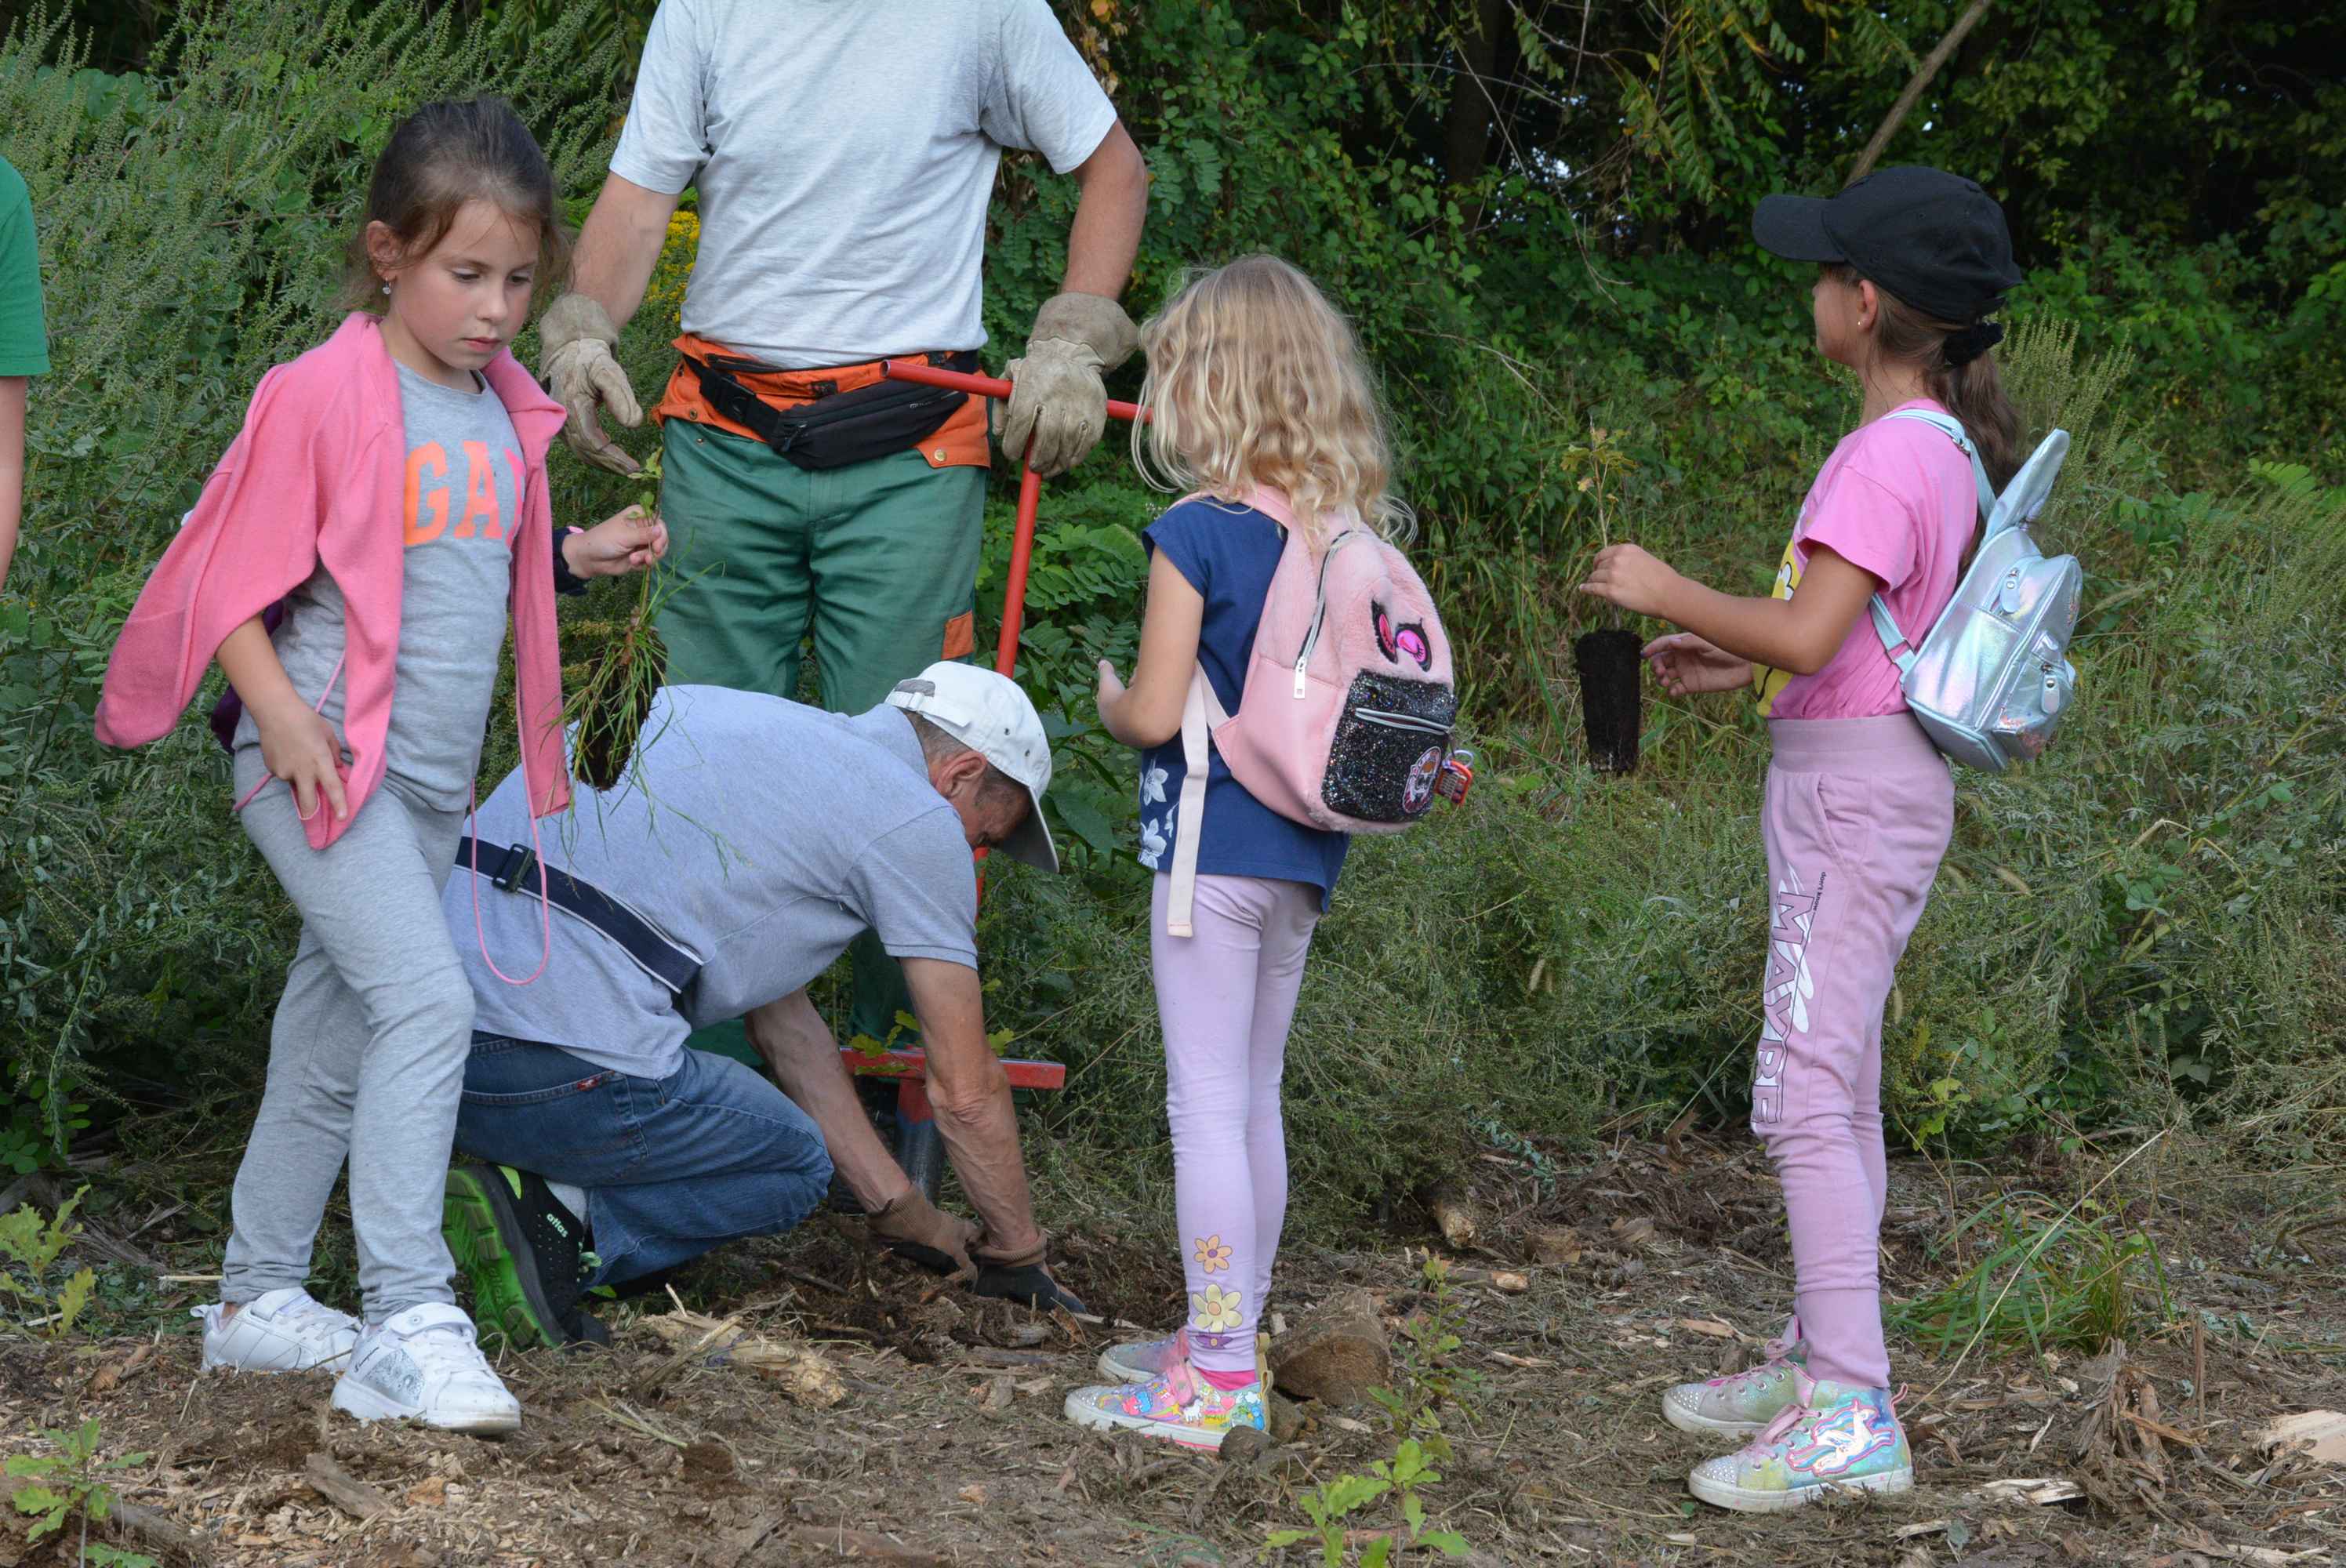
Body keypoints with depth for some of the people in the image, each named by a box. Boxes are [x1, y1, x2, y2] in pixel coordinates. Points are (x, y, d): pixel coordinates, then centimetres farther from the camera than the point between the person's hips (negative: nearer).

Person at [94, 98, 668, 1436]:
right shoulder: (322, 396, -12)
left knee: (334, 1048, 16)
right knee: (429, 999, -21)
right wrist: (280, 713, -22)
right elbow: (232, 581, -11)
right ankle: (408, 1325, -21)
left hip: (431, 781, 8)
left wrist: (578, 555, 10)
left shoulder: (505, 410, 10)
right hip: (326, 762, -8)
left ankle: (260, 1299, 28)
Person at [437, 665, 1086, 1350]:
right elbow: (966, 1089, 10)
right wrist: (1016, 1255, 28)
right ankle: (556, 1217, -3)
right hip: (554, 1071, -7)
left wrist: (905, 1215, 34)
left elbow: (782, 1019, 32)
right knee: (794, 1163, 21)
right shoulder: (918, 820, 5)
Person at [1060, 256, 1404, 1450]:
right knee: (1255, 1098, 17)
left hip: (1213, 847, -7)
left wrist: (1108, 699, 4)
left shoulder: (1196, 535, -15)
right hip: (1304, 855, 7)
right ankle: (1226, 1340, 27)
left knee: (1209, 1104, -4)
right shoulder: (1351, 539, 5)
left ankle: (1214, 1380, -2)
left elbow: (1155, 715, -16)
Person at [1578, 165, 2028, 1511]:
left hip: (1855, 791, -10)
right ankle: (1820, 1365, 25)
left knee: (1806, 1094, -12)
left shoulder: (1890, 459, -18)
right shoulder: (1943, 450, 12)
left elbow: (1809, 634, -26)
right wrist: (1739, 666, 16)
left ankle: (1852, 1415, -14)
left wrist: (1668, 592, -14)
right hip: (1870, 787, 10)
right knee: (1836, 1090, 16)